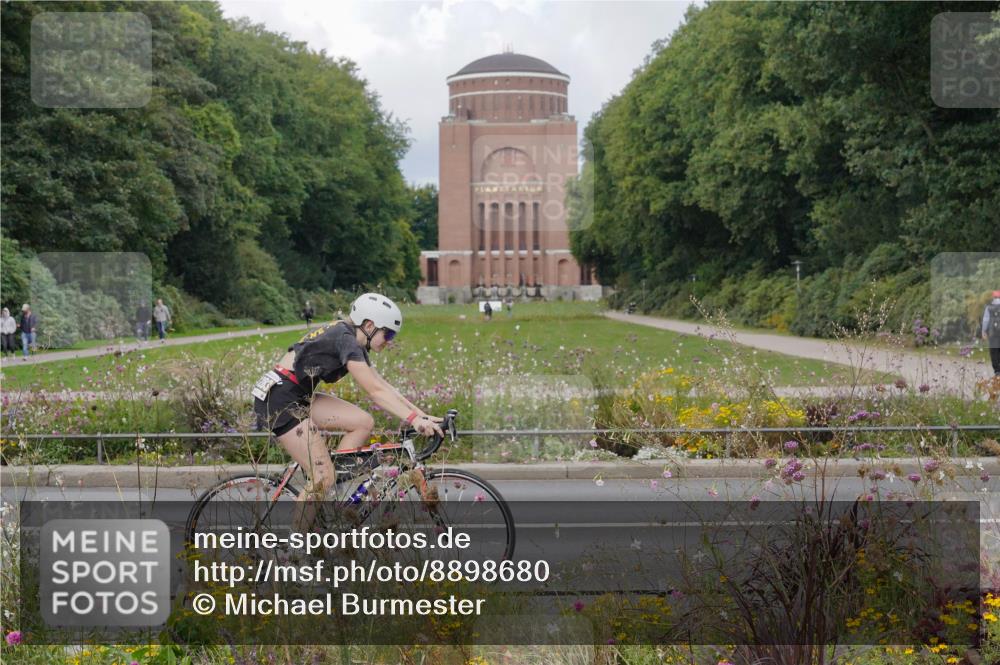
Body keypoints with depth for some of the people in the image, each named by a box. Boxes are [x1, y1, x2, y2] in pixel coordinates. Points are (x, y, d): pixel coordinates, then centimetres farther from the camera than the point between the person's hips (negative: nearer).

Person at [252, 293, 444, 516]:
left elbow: (382, 385, 12)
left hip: (298, 396, 10)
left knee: (363, 422, 0)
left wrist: (421, 414, 5)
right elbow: (376, 391, -24)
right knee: (324, 477, -11)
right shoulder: (345, 340, -17)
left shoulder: (353, 342, 13)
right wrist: (414, 419, -28)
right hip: (279, 399, -10)